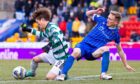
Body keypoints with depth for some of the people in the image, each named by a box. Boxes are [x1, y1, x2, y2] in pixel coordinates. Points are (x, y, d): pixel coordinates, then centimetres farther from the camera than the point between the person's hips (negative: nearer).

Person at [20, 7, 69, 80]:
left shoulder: (52, 28, -25)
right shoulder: (46, 29, 4)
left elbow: (59, 38, -45)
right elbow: (41, 35, 28)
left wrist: (49, 45, -54)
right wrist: (29, 30, 30)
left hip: (61, 57, -9)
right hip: (54, 54, 9)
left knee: (49, 77, -21)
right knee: (35, 59, 18)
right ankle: (32, 72, 46)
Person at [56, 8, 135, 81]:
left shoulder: (115, 33, 1)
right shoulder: (102, 20, 3)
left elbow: (120, 50, 14)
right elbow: (88, 14, 18)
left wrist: (126, 65, 16)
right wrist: (96, 11, -4)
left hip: (95, 51, 0)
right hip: (84, 44, 0)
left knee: (105, 48, -33)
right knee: (75, 52, -35)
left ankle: (103, 74, -25)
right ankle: (63, 74, -37)